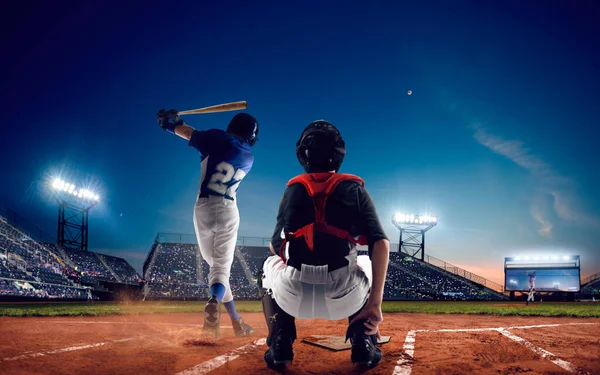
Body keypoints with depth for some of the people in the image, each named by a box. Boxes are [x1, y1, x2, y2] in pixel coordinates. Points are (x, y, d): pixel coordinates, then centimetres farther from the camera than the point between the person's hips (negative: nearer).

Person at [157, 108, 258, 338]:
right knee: (222, 268, -3)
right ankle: (214, 304, -36)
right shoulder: (248, 158, 9)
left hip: (203, 208, 0)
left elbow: (188, 132, 11)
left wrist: (171, 122, 31)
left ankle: (236, 321, 16)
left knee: (215, 265, 12)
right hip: (228, 211, 0)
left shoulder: (217, 139, 0)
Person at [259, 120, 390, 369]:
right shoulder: (355, 189, 11)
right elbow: (381, 243, -1)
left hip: (293, 296, 1)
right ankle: (364, 344, 15)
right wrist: (375, 303, -2)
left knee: (270, 265, 35)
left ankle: (279, 346, 17)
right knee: (367, 264, 33)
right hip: (344, 298, 0)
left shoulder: (293, 189, 14)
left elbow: (276, 247, 16)